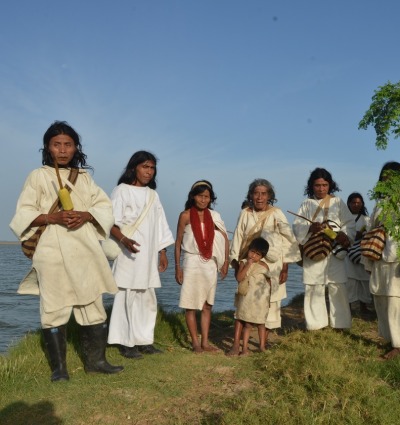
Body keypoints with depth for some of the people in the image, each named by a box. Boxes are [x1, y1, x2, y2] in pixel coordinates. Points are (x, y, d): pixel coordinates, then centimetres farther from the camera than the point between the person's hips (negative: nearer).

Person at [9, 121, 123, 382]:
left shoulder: (84, 176, 16)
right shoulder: (38, 176, 6)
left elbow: (105, 206, 10)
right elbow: (23, 213, 0)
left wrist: (85, 215, -11)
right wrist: (53, 217, -17)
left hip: (84, 250, 3)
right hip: (52, 252, -3)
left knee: (93, 305, 4)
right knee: (55, 308, -2)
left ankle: (96, 360, 15)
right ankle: (59, 367, 9)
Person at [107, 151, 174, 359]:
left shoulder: (153, 195, 15)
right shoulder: (122, 190, -4)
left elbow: (159, 225, 17)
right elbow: (111, 222, -13)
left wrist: (162, 252, 14)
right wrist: (123, 239, -30)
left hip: (149, 255, 6)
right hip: (128, 253, -6)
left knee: (148, 298, 8)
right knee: (127, 296, -6)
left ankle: (144, 340, 16)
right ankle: (126, 343, 1)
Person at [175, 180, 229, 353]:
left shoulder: (213, 216, 6)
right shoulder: (186, 216, -4)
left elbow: (224, 239, 7)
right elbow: (178, 243, -2)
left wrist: (225, 261, -2)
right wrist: (177, 267, -5)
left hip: (210, 264, 4)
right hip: (192, 263, -4)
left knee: (207, 305, 8)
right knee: (191, 305, 1)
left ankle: (205, 342, 17)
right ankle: (195, 342, 10)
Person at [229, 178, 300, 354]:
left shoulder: (276, 214, -4)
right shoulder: (245, 214, 1)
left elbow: (288, 241, -3)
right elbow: (237, 240, 6)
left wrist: (285, 269, -6)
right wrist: (236, 265, 3)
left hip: (271, 266, -1)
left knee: (268, 303, 7)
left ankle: (264, 340, 23)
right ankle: (236, 344, -4)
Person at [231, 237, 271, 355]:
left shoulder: (264, 266, -1)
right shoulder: (244, 263, -4)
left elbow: (268, 282, 7)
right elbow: (239, 278, -17)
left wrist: (268, 298, 6)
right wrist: (248, 265, -21)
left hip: (261, 300, 1)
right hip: (247, 299, -1)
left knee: (261, 323, 14)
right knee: (247, 324, 5)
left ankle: (262, 346, 27)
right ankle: (245, 347, 11)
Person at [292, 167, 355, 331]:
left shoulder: (338, 202, 8)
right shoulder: (307, 204, 11)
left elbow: (350, 224, 3)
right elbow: (297, 226, 3)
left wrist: (345, 235, -18)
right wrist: (310, 228, -17)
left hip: (334, 251, -1)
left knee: (337, 287, -4)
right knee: (313, 287, 0)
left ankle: (340, 322, 7)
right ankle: (315, 323, 9)